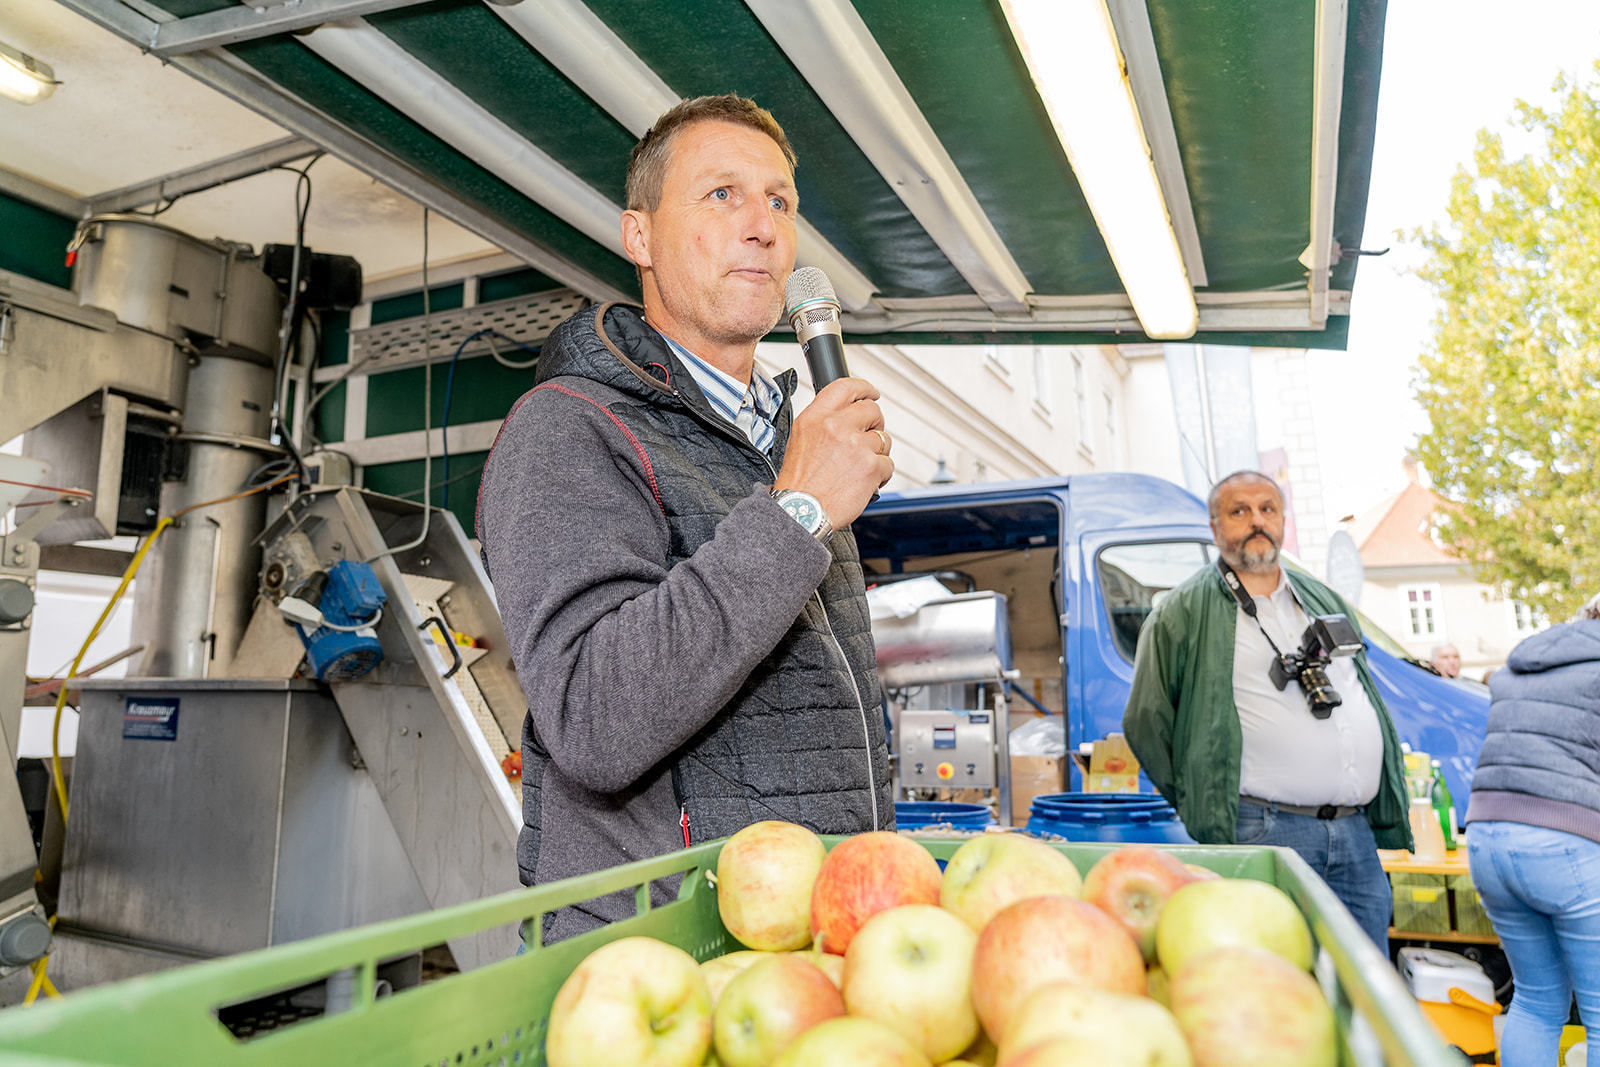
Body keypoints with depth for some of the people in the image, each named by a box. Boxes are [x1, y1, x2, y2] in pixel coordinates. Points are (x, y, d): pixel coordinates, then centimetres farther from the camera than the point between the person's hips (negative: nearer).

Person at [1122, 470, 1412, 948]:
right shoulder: (1184, 612, 0)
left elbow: (1369, 704, 26)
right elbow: (1145, 722, 1)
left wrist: (1390, 817, 19)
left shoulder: (1324, 601, 19)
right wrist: (1205, 807, 1)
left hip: (1356, 836, 6)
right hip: (1262, 836, -6)